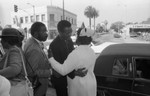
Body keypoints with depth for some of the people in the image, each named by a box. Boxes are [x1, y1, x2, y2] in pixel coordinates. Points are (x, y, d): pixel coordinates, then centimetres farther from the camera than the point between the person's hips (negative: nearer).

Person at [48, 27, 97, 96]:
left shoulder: (75, 54, -27)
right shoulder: (92, 52, -2)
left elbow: (63, 71, -26)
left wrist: (51, 58, -18)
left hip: (78, 85, -6)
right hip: (90, 83, 7)